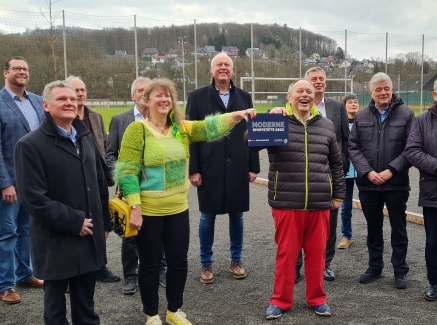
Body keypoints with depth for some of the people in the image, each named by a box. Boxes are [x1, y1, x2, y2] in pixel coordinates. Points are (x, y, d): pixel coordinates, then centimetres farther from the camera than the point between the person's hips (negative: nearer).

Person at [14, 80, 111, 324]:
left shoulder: (86, 138, 11)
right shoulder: (30, 145, -11)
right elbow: (34, 198, -17)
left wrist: (105, 222, 13)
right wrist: (74, 222, -16)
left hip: (90, 236, 6)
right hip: (56, 241, -5)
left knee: (86, 306, 17)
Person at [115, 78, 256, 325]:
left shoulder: (181, 127, 5)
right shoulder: (137, 130, -10)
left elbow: (209, 127, -9)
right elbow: (127, 171, -13)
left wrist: (236, 116, -26)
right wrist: (135, 207, -18)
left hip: (178, 209, 5)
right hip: (148, 211, -4)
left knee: (179, 261, 14)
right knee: (150, 264, 10)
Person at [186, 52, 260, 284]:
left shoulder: (244, 97, 9)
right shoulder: (198, 97, 2)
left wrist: (253, 166, 2)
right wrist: (193, 169, -8)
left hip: (238, 168, 2)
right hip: (209, 168, -2)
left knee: (237, 215, 10)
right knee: (207, 216, 7)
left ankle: (236, 260, 26)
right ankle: (206, 264, 21)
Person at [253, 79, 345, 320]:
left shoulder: (326, 126, 11)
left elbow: (336, 164, 16)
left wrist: (338, 194, 15)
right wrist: (269, 118, -23)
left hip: (319, 203, 3)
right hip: (287, 203, -2)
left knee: (316, 253, 11)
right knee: (286, 253, 6)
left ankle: (317, 298, 29)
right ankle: (280, 300, 22)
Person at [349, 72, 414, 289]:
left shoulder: (406, 114, -2)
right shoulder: (361, 116, 5)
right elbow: (353, 147, 1)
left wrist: (391, 171, -16)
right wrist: (368, 172, -11)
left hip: (397, 183, -2)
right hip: (368, 183, 2)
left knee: (398, 228, 9)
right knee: (373, 228, 14)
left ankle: (400, 271, 22)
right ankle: (375, 267, 28)